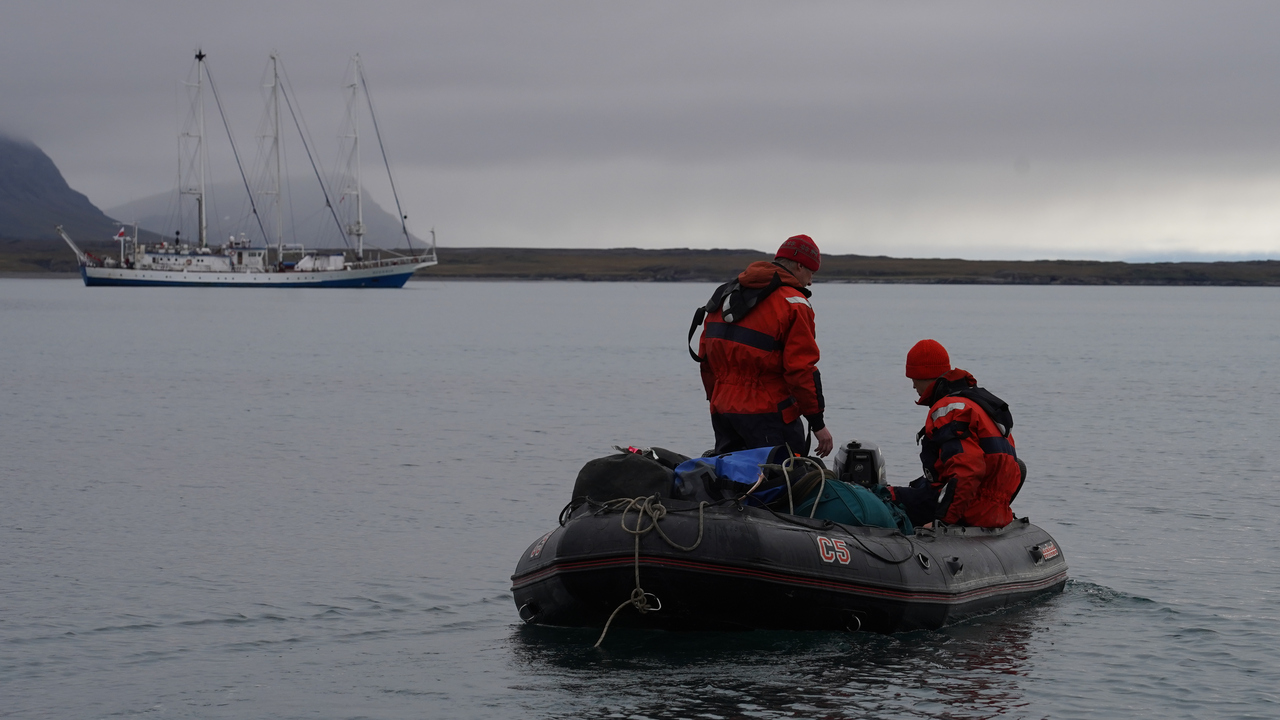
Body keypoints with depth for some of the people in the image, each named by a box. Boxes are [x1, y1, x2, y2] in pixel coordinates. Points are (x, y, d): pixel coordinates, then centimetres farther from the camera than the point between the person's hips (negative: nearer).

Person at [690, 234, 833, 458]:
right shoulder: (794, 303, -8)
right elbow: (801, 369, -13)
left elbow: (706, 357, 18)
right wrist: (817, 423, -8)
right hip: (767, 414, -8)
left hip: (722, 412, 8)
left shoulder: (725, 295, 15)